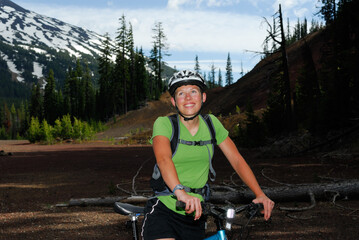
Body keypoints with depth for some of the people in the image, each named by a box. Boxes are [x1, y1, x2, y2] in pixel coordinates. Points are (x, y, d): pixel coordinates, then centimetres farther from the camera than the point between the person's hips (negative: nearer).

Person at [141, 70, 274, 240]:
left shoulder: (211, 123, 2)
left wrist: (260, 194, -13)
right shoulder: (163, 124, -10)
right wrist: (180, 191, -47)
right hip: (164, 211, -4)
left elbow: (237, 160, 0)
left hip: (195, 214, 4)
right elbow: (163, 159, -29)